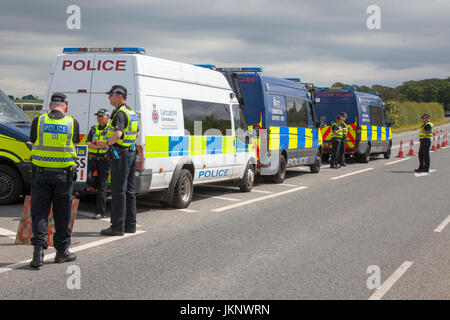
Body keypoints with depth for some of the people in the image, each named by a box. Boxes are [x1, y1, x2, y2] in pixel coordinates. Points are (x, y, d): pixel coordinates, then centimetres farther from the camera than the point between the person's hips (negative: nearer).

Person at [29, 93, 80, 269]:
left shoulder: (38, 121, -1)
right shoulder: (73, 123, -1)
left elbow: (34, 144, 10)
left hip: (41, 173, 0)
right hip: (63, 173, 0)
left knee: (39, 212, 5)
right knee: (62, 214, 11)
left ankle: (38, 248, -10)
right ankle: (62, 251, 19)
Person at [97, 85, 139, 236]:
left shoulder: (120, 113, -16)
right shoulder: (131, 112, 16)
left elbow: (117, 134, -31)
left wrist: (107, 144, -16)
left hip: (121, 155, -10)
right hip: (131, 153, 10)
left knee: (118, 191, -7)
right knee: (129, 190, 13)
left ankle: (117, 227, -5)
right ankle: (130, 225, 17)